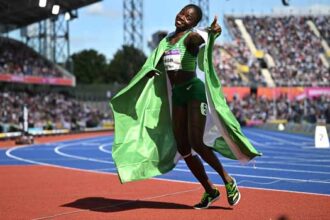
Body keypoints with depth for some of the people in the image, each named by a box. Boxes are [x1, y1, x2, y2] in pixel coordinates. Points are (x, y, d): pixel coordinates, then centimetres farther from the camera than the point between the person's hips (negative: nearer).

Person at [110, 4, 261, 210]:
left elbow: (201, 38, -31)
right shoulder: (167, 40, 14)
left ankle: (228, 181, 1)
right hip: (177, 94, 8)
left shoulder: (191, 36, -8)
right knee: (182, 148, 4)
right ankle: (210, 191, 15)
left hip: (194, 90, -8)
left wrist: (212, 33, -50)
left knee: (196, 143, -17)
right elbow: (154, 67, 25)